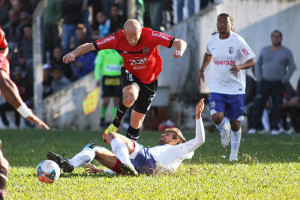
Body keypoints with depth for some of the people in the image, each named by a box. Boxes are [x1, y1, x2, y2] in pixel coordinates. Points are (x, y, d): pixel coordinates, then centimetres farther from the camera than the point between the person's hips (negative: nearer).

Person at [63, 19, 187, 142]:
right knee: (130, 96, -35)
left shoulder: (151, 36, -27)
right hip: (130, 73, -1)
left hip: (149, 80, 1)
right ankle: (116, 123, -5)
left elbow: (181, 43, -28)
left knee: (137, 119, 3)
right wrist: (74, 54, -36)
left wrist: (179, 51, -51)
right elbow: (90, 46, -19)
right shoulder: (118, 39, -23)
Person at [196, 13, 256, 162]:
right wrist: (202, 70, 18)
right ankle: (224, 130, 19)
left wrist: (240, 66, -27)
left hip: (235, 88, -2)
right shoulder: (212, 41, 3)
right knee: (217, 117, -19)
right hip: (217, 88, 2)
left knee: (235, 123, 4)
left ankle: (234, 153, 26)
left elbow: (252, 61, -8)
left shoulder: (238, 41, -9)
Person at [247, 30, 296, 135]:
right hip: (264, 82, 1)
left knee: (277, 106, -3)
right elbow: (258, 64, 13)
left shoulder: (287, 52, 3)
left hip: (278, 84, -1)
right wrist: (259, 78, 0)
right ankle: (253, 127, -8)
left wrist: (284, 80, -10)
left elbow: (292, 67, -1)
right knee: (258, 104, -9)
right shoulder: (264, 50, 9)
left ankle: (274, 128, 5)